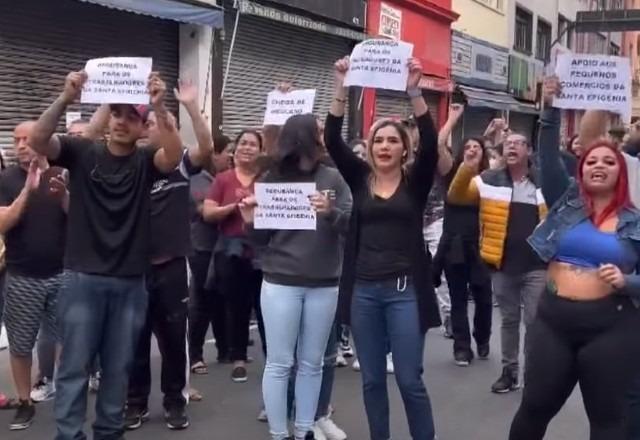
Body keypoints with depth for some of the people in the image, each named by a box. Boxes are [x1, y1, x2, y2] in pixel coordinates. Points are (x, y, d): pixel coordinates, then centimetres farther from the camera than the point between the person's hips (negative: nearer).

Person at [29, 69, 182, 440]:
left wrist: (159, 106, -33)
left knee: (118, 368, 12)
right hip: (83, 279, -1)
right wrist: (66, 98, -29)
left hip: (131, 283, 2)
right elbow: (38, 140, -15)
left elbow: (174, 154, -20)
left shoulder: (146, 161, 1)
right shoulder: (82, 152, 0)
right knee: (75, 367, 3)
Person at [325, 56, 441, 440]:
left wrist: (414, 91, -22)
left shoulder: (416, 182, 2)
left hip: (405, 290, -3)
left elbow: (430, 143, -14)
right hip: (363, 289, 3)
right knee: (372, 379, 11)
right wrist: (342, 88, -13)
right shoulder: (360, 178, 7)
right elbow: (332, 139, -3)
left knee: (410, 380, 1)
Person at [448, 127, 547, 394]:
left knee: (534, 322, 5)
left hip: (536, 266, -1)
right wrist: (467, 169, -23)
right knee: (509, 320, 14)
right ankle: (509, 371, 26)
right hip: (502, 265, 1)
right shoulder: (489, 180, 1)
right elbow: (456, 197, -7)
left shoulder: (545, 181, 2)